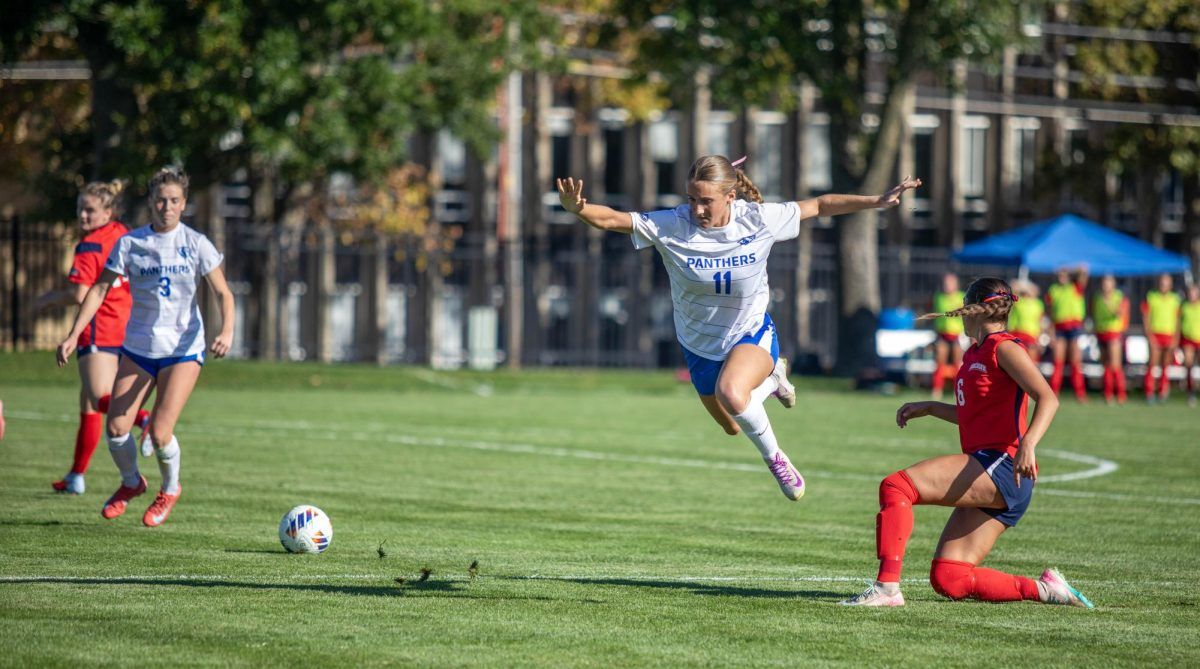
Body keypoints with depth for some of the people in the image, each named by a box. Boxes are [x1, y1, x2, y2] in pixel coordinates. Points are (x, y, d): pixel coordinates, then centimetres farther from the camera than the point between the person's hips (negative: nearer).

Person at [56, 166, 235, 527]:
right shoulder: (129, 243, -1)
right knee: (116, 427, -5)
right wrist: (73, 335, -7)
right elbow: (100, 290, 2)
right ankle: (131, 483, 26)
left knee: (159, 432, -13)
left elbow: (223, 293, -4)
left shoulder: (196, 244, -4)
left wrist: (226, 331, -23)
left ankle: (170, 490, 17)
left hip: (184, 348, -3)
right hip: (138, 346, 3)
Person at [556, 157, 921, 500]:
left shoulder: (759, 219, -22)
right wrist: (577, 209, -52)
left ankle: (772, 455, -8)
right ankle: (771, 378, 55)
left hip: (752, 334, -3)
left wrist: (878, 201, -7)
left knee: (731, 392, -36)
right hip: (700, 343, 3)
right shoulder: (671, 225, -25)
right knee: (733, 428, 22)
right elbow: (610, 219, -30)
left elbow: (819, 206, -8)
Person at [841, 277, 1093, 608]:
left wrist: (1028, 444, -34)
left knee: (895, 486, -20)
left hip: (1001, 467, -9)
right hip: (986, 478, 9)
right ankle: (1042, 589, 3)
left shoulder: (1004, 348, -5)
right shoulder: (975, 353, 22)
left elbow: (1048, 398, -19)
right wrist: (929, 408, 31)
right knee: (947, 579, -1)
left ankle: (887, 586, -27)